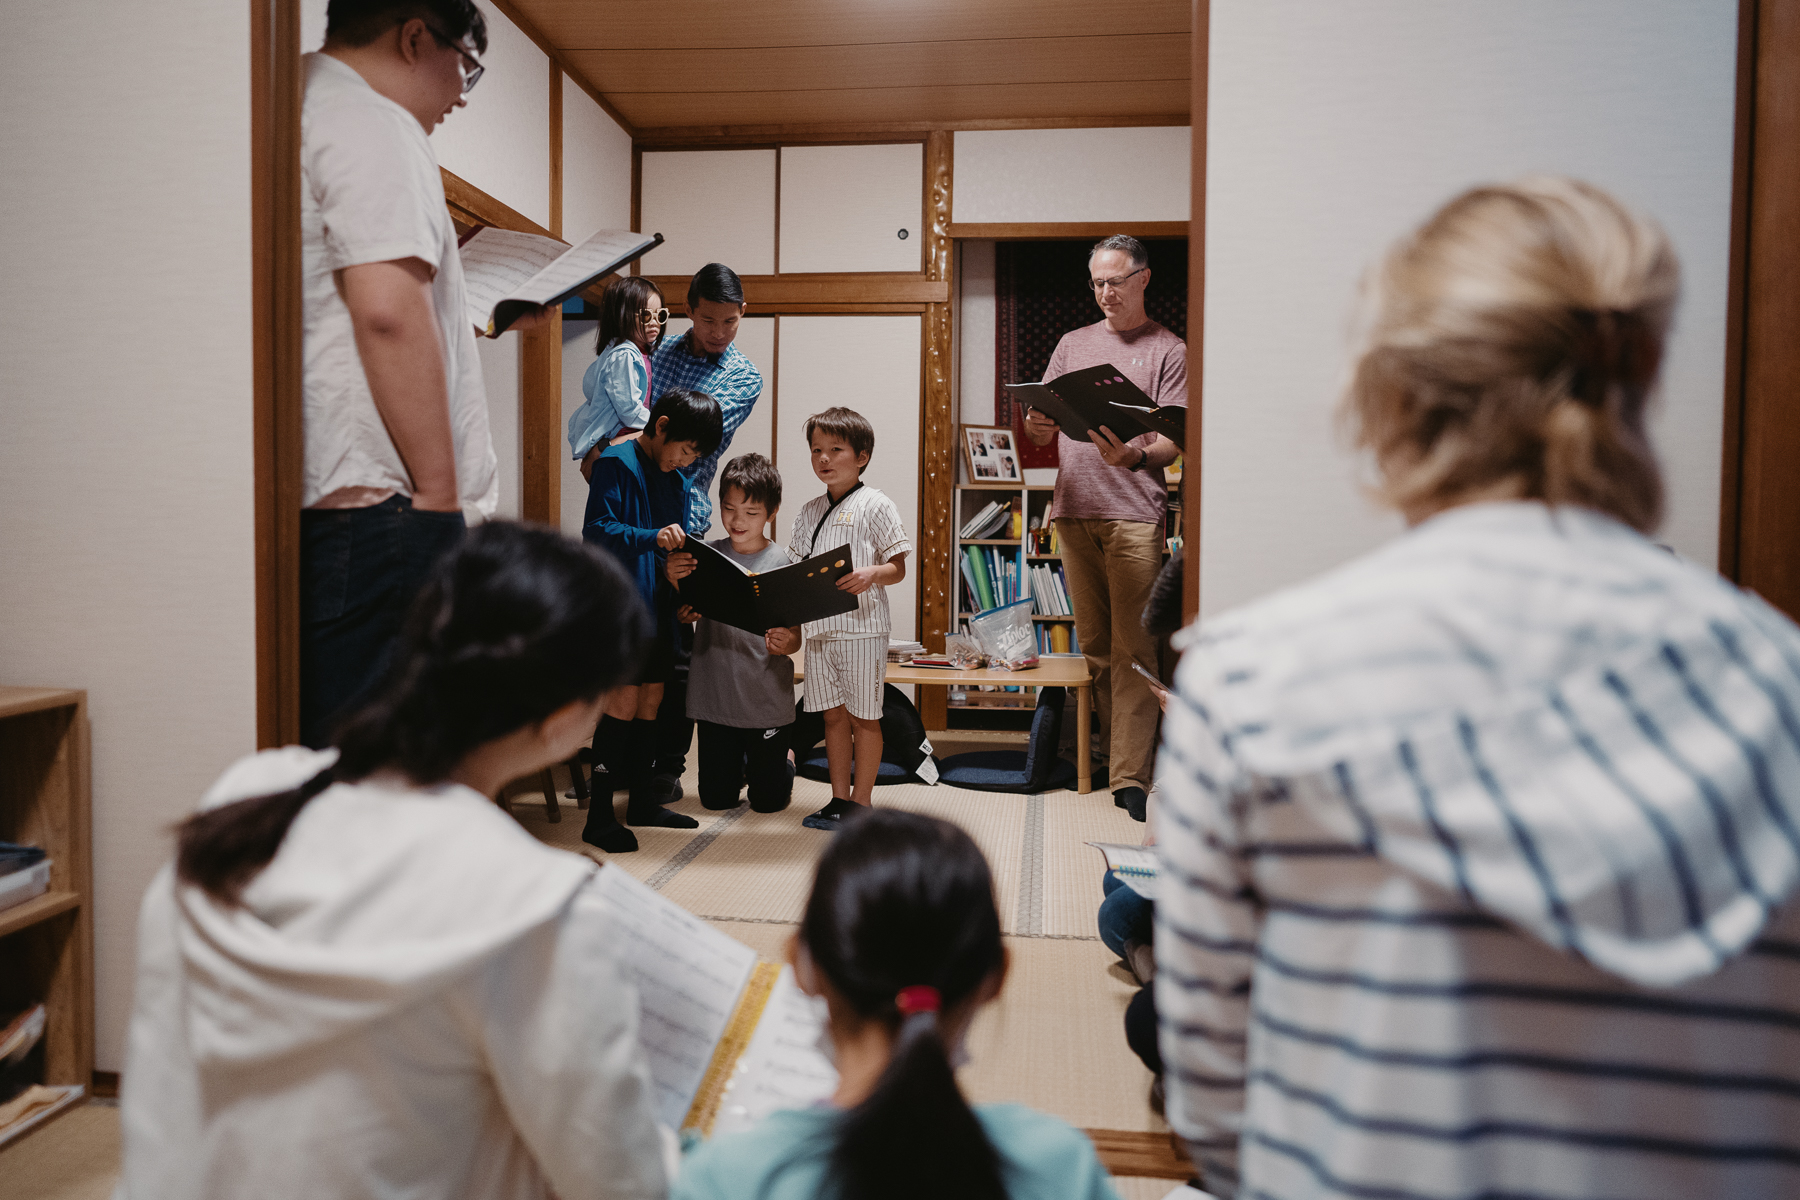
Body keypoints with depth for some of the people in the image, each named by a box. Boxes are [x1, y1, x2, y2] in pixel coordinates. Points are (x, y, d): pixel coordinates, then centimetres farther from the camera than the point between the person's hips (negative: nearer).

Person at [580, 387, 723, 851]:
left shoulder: (677, 480, 16)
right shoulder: (616, 463, -9)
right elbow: (597, 529, -18)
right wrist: (653, 538, -31)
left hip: (657, 603, 8)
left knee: (651, 697, 12)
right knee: (624, 699, -10)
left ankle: (641, 799, 25)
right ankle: (599, 816, -3)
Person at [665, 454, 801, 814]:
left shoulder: (783, 561, -6)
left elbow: (796, 633, -6)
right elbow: (687, 617, -2)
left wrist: (786, 643, -30)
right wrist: (674, 580, -20)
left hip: (767, 697, -2)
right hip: (715, 693, 2)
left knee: (768, 800, 11)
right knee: (716, 798, 13)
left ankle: (783, 770, 44)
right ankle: (740, 764, 45)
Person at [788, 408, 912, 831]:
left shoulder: (875, 505, -4)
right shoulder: (808, 513, 13)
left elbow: (897, 568, -6)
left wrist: (870, 575, -25)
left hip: (862, 626, -5)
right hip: (819, 626, 6)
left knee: (863, 717, 3)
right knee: (833, 715, 12)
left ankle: (862, 801, 14)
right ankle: (839, 800, 22)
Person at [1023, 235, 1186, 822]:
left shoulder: (1169, 351, 7)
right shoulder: (1073, 344, 19)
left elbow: (1173, 441, -3)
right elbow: (1042, 428, 17)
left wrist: (1135, 455, -25)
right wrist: (1036, 426, -8)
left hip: (1134, 513, -4)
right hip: (1074, 509, 4)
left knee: (1131, 647, -8)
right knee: (1093, 641, 9)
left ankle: (1130, 775, -8)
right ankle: (1110, 741, 23)